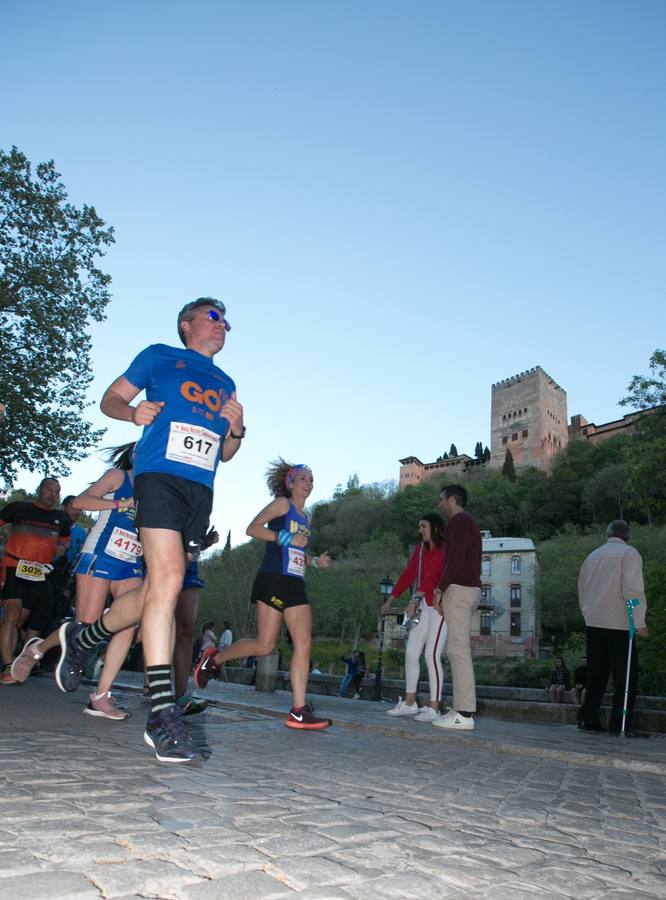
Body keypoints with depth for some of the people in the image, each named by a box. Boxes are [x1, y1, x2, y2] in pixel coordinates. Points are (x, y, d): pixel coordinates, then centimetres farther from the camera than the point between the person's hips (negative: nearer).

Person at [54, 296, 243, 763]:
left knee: (160, 590, 6)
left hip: (201, 489, 6)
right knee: (168, 578, -21)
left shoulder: (226, 384, 26)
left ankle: (81, 639, 31)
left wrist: (236, 429, 4)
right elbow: (111, 398, 12)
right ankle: (162, 712, -21)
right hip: (160, 474, -6)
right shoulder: (160, 355, 14)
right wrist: (132, 411, -10)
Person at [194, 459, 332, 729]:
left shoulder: (305, 518, 23)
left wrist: (316, 561, 13)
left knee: (304, 644, -5)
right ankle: (214, 658, 17)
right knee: (264, 646, -8)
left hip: (296, 585, 8)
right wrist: (286, 538, -16)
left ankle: (298, 711, -5)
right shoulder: (282, 503, 1)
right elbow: (252, 528, -10)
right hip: (273, 580, -8)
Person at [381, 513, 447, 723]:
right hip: (423, 606, 8)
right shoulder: (420, 549, 14)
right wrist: (390, 600, 17)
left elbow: (432, 576, -23)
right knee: (411, 653, 8)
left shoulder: (445, 550, -10)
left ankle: (434, 709, -3)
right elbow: (408, 574, 17)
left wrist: (415, 599, -33)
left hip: (439, 606, -8)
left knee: (432, 655, -10)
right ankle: (409, 703, 18)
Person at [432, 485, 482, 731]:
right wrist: (445, 588, 19)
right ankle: (461, 709, 11)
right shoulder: (469, 523, 25)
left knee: (458, 649, -12)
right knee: (457, 649, 10)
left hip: (459, 588, -10)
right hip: (470, 588, 10)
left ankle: (465, 714, -14)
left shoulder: (458, 521, -6)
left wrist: (441, 588, -15)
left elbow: (456, 558, -18)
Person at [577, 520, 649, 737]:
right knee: (626, 676, 0)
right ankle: (621, 725, -2)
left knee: (596, 674, 12)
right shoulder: (629, 553, -3)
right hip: (618, 622, -6)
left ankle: (588, 720, 12)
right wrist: (640, 622, -9)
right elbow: (633, 589, -13)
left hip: (593, 622, 6)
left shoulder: (592, 556, 15)